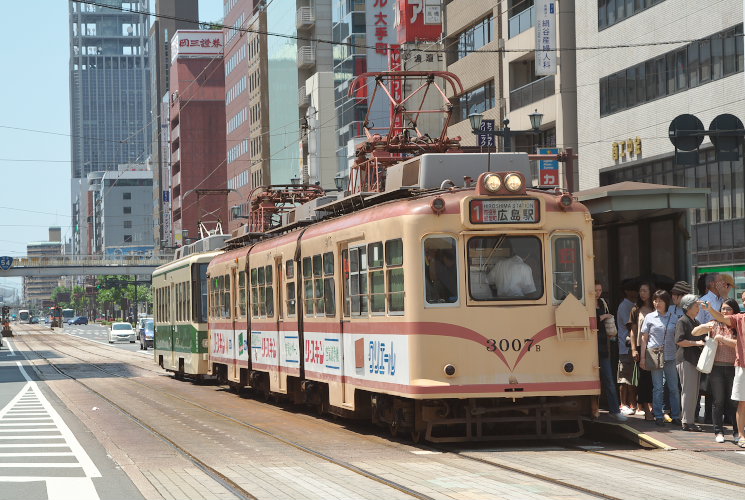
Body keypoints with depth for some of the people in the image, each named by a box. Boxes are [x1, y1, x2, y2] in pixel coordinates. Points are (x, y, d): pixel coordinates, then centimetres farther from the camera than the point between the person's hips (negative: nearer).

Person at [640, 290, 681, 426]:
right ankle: (658, 416, 7)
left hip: (670, 356, 1)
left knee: (674, 387, 2)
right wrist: (642, 357, 1)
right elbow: (644, 338, 7)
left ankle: (676, 416, 8)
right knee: (658, 388, 1)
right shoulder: (650, 317, 5)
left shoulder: (673, 317, 7)